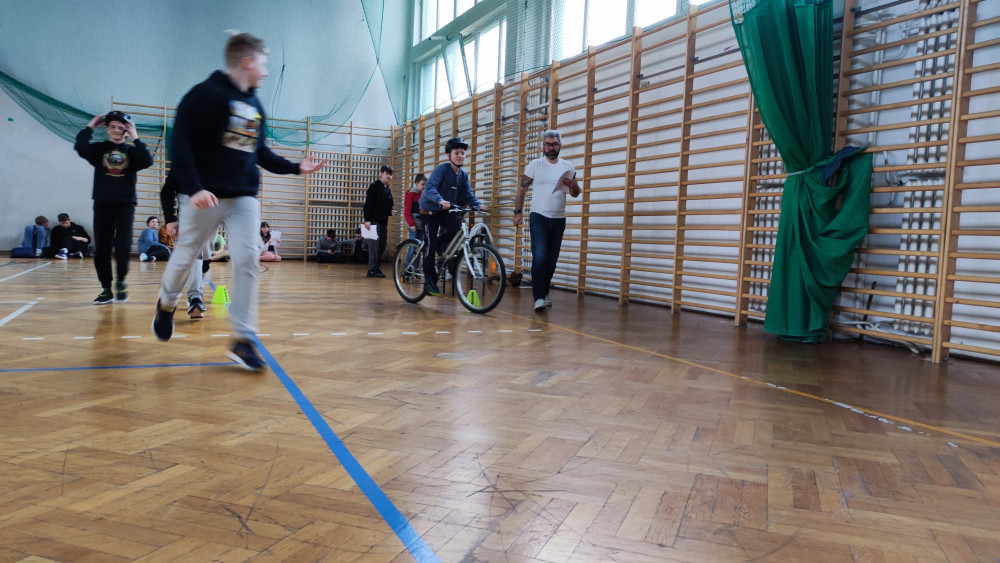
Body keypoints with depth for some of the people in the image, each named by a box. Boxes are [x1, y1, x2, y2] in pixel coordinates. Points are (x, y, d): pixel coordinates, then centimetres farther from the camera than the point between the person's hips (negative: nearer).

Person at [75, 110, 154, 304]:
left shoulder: (132, 151, 8)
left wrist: (135, 138, -9)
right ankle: (106, 289, 10)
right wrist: (90, 127, -3)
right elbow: (81, 148, -12)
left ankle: (121, 281, 12)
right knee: (101, 249, 1)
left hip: (125, 205, -1)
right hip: (102, 204, 1)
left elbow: (147, 161, -12)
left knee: (123, 246, -12)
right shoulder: (99, 148, 8)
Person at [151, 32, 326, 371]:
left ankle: (243, 339, -2)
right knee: (186, 255, 9)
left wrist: (295, 168, 12)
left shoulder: (255, 105, 12)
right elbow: (180, 143, -15)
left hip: (244, 197, 5)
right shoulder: (206, 94, -10)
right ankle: (166, 305, 40)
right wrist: (193, 188, -24)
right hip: (206, 197, -5)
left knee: (247, 261, -6)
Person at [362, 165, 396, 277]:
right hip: (374, 221, -7)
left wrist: (391, 211, 2)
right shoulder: (374, 186, -5)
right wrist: (367, 220, -17)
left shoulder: (388, 190, 17)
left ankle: (376, 267, 16)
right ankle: (372, 269, -3)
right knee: (374, 245, -7)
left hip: (384, 221, 7)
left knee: (382, 246, 7)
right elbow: (368, 204, -11)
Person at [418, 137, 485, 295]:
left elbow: (468, 195, -2)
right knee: (430, 245, -5)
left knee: (457, 227, -25)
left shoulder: (463, 175, 1)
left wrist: (479, 205, -22)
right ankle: (429, 280, 8)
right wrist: (440, 201, -49)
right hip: (430, 210, -5)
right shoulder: (442, 168, -18)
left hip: (447, 211, 5)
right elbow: (430, 187, -31)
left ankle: (440, 242, 7)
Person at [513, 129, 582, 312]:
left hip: (558, 220, 4)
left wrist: (574, 185, -11)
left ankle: (543, 293, 24)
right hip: (538, 218, -3)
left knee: (552, 260, 9)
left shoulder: (568, 167, 7)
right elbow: (522, 189, 2)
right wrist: (518, 212, -5)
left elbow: (575, 194, 12)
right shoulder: (535, 165, 0)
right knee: (539, 257, -16)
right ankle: (539, 298, -17)